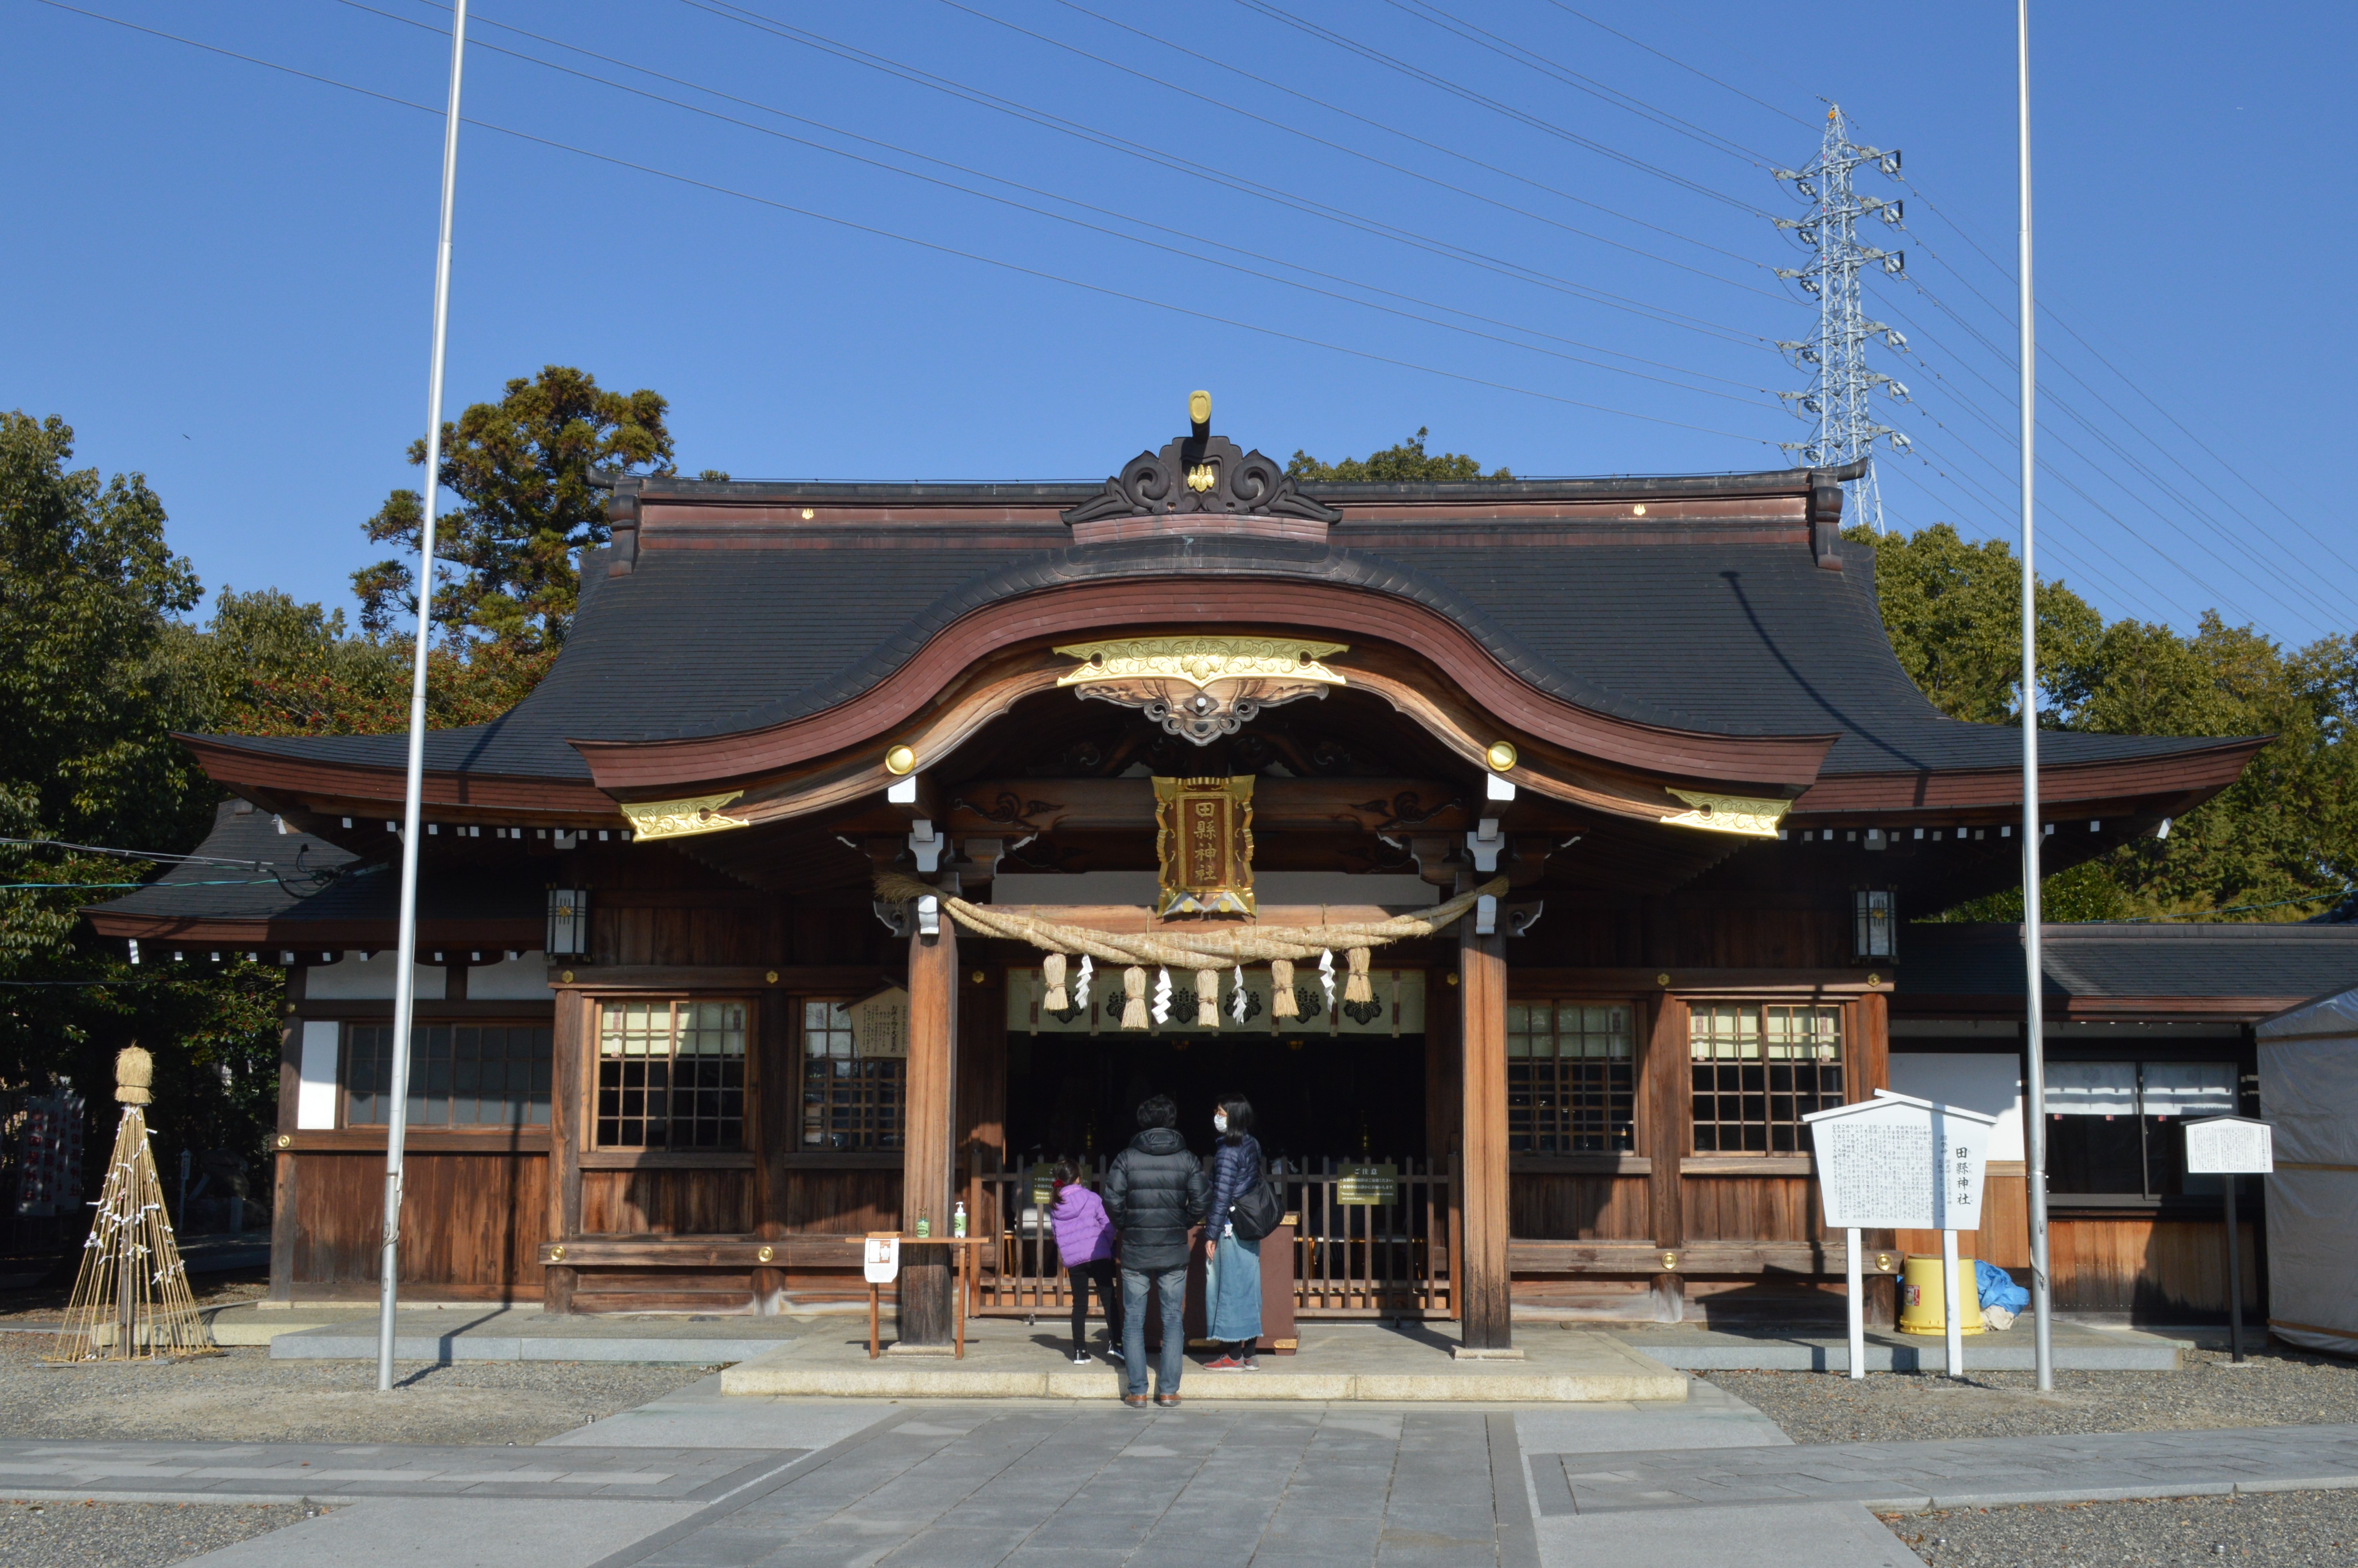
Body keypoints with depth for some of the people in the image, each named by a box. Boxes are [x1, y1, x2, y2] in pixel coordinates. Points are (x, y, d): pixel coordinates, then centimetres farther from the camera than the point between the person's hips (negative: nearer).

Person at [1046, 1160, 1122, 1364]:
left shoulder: (1054, 1207, 6)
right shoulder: (1092, 1199, -3)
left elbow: (1057, 1236, 11)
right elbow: (1108, 1228, -2)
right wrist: (1106, 1247, 14)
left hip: (1073, 1261, 3)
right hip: (1098, 1256, -3)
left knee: (1079, 1305, 8)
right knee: (1109, 1300, 3)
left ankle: (1080, 1352, 6)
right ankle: (1114, 1342, -8)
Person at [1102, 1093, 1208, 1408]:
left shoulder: (1127, 1158, -3)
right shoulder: (1187, 1159, 0)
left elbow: (1113, 1200, -11)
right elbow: (1202, 1199, -7)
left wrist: (1125, 1226, 6)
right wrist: (1183, 1224, 8)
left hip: (1135, 1251, -1)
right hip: (1174, 1251, 1)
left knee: (1134, 1320, 8)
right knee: (1173, 1319, 9)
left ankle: (1137, 1390, 6)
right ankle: (1169, 1389, 7)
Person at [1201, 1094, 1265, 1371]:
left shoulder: (1227, 1151, -16)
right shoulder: (1253, 1146, 10)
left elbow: (1222, 1196, -18)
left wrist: (1211, 1235, -14)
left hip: (1230, 1230, -9)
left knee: (1229, 1287, -2)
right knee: (1247, 1287, 11)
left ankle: (1234, 1357, 1)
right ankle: (1250, 1355, 14)